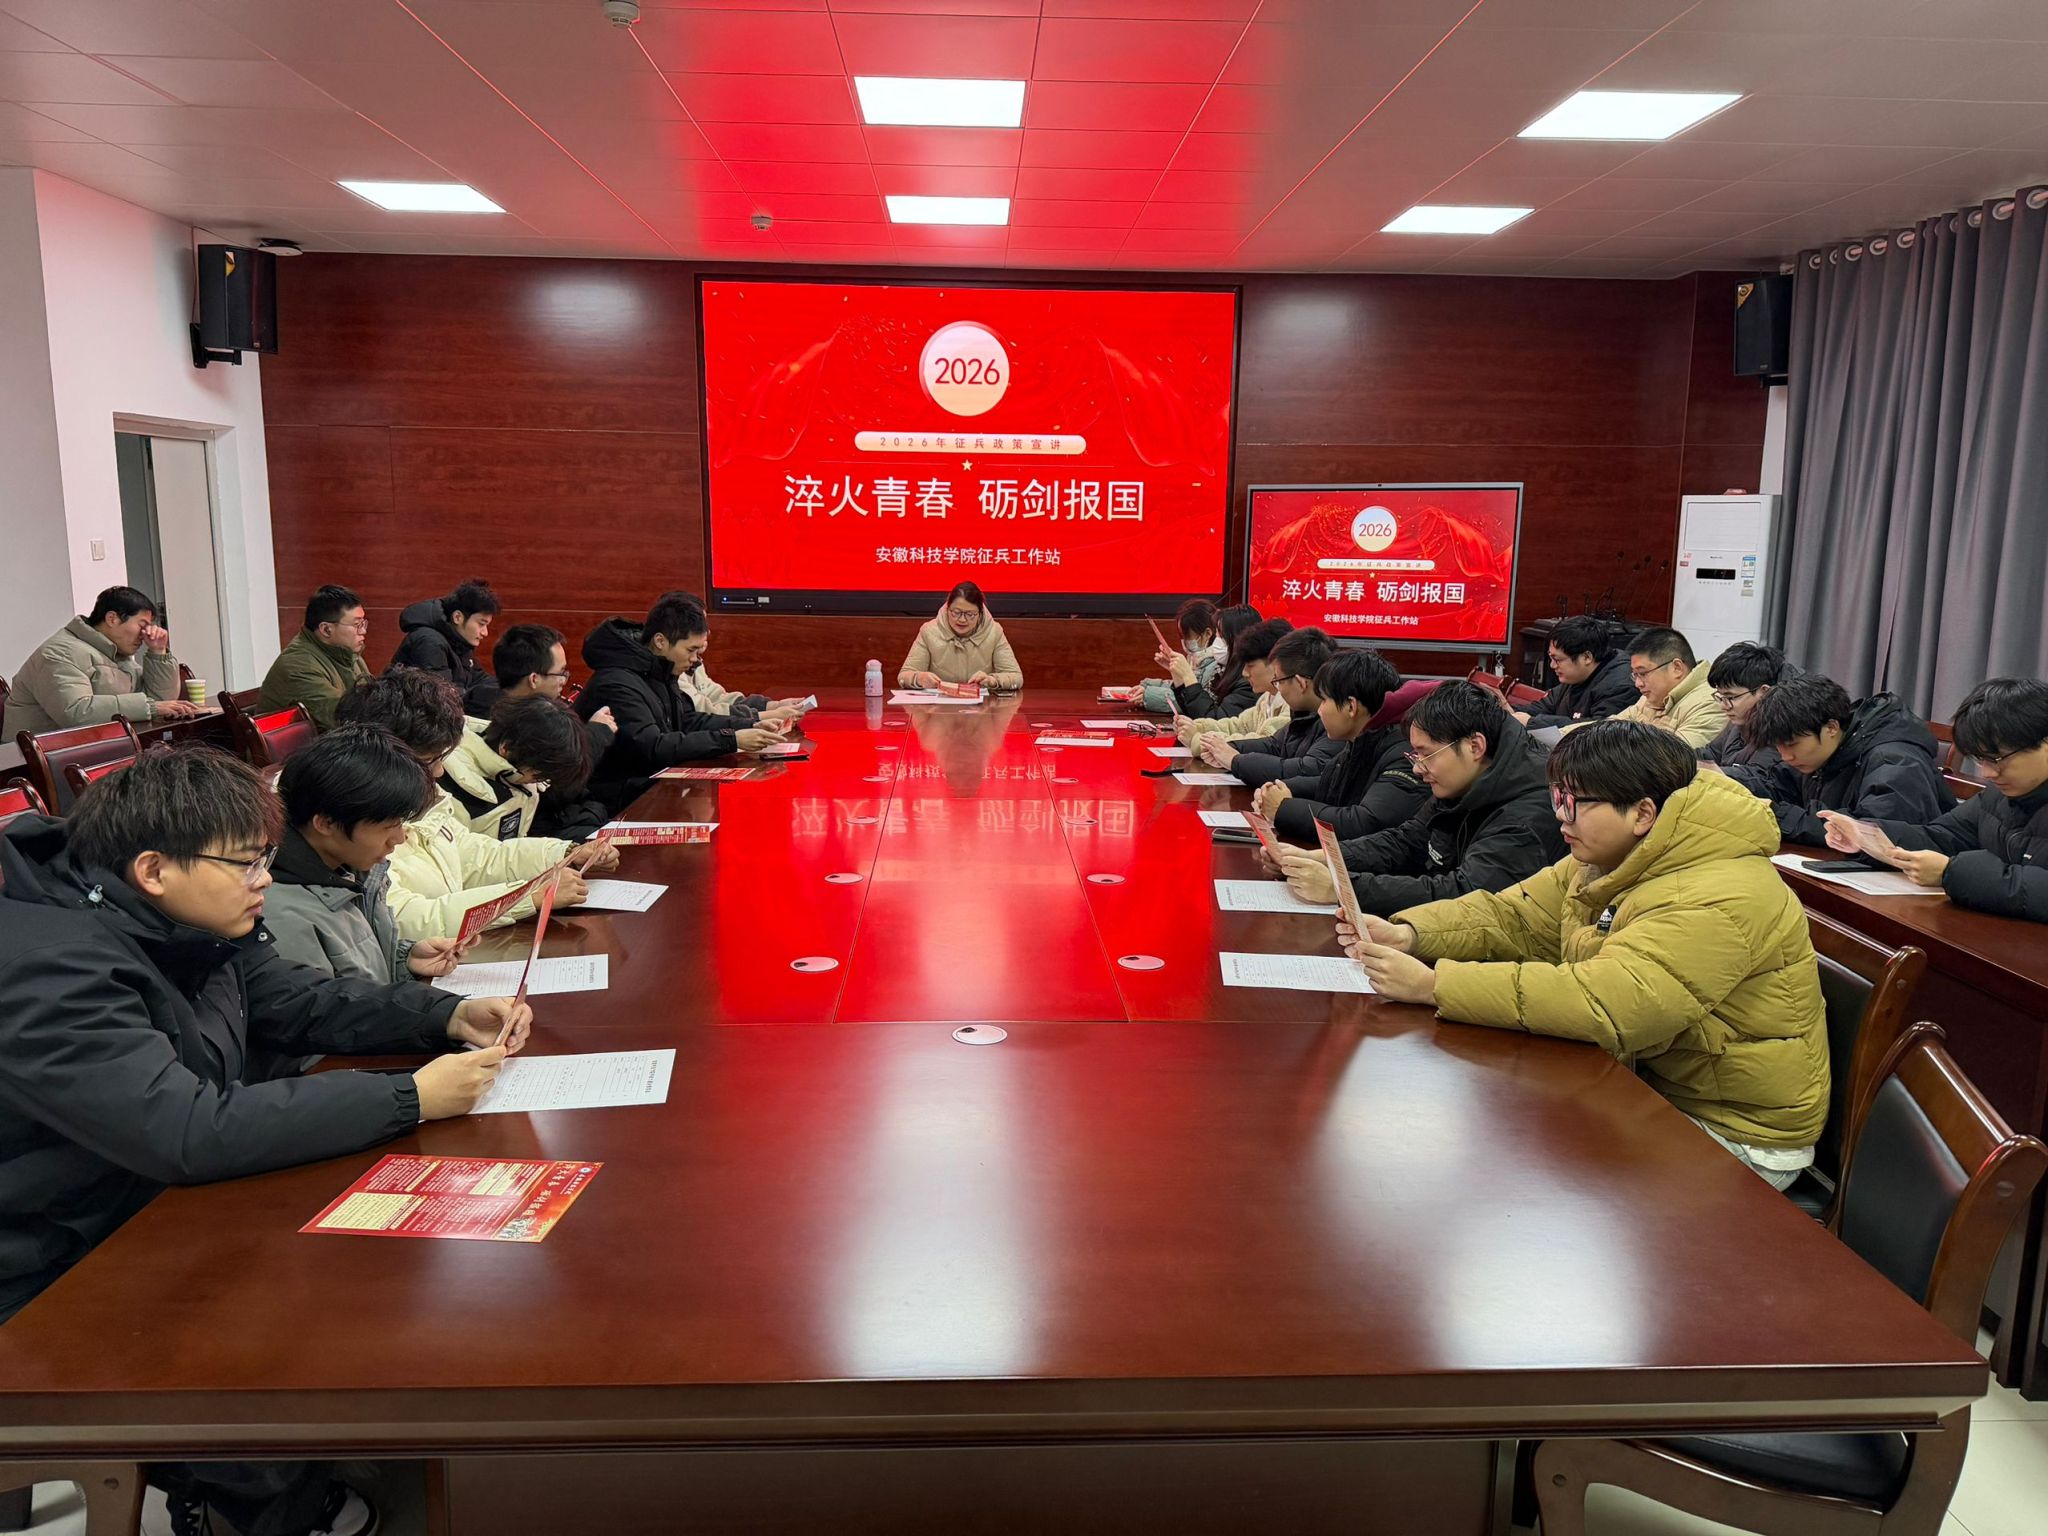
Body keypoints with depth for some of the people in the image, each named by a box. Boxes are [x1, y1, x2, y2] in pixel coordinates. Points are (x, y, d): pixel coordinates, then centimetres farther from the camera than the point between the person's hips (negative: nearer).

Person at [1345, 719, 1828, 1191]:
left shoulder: (1716, 902, -30)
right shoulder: (1609, 860, 1)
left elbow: (1603, 1003, -40)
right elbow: (1512, 915, 3)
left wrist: (1435, 985, -39)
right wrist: (1408, 934, -16)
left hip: (1736, 1139, -8)